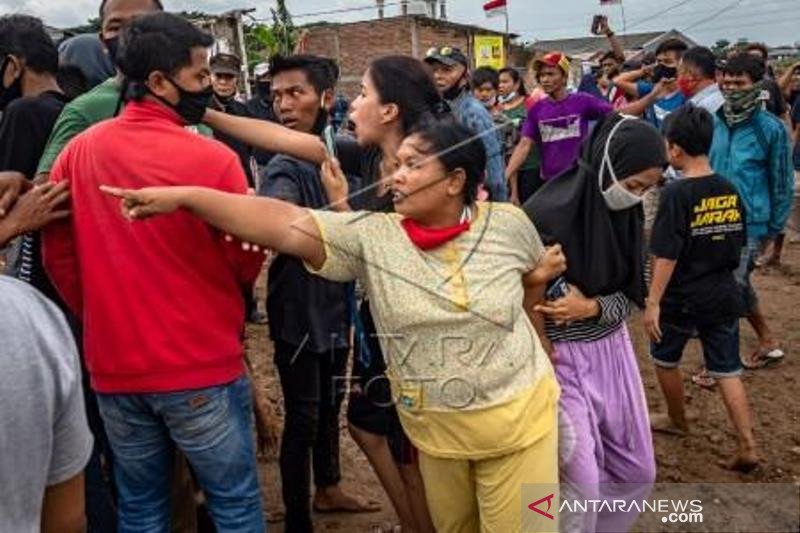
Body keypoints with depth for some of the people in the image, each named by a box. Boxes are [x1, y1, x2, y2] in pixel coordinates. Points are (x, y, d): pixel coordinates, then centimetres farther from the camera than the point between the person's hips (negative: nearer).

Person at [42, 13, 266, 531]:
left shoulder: (79, 150, -1)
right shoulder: (214, 158, -16)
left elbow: (57, 255, 7)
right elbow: (247, 263, -5)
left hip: (114, 367, 5)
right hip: (202, 367, -5)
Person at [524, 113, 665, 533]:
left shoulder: (628, 215, -1)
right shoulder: (547, 213, -22)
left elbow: (629, 295, 2)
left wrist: (591, 308, -18)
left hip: (612, 350, 7)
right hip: (561, 356, -7)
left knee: (637, 470, 17)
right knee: (581, 481, -1)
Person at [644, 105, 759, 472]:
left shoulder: (677, 194, -18)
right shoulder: (730, 191, 0)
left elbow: (666, 256, -20)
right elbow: (738, 245, 9)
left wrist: (652, 302, -15)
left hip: (682, 299, -5)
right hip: (723, 295, 5)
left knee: (665, 359, 19)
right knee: (727, 370, 12)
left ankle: (678, 421, 37)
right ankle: (748, 446, 8)